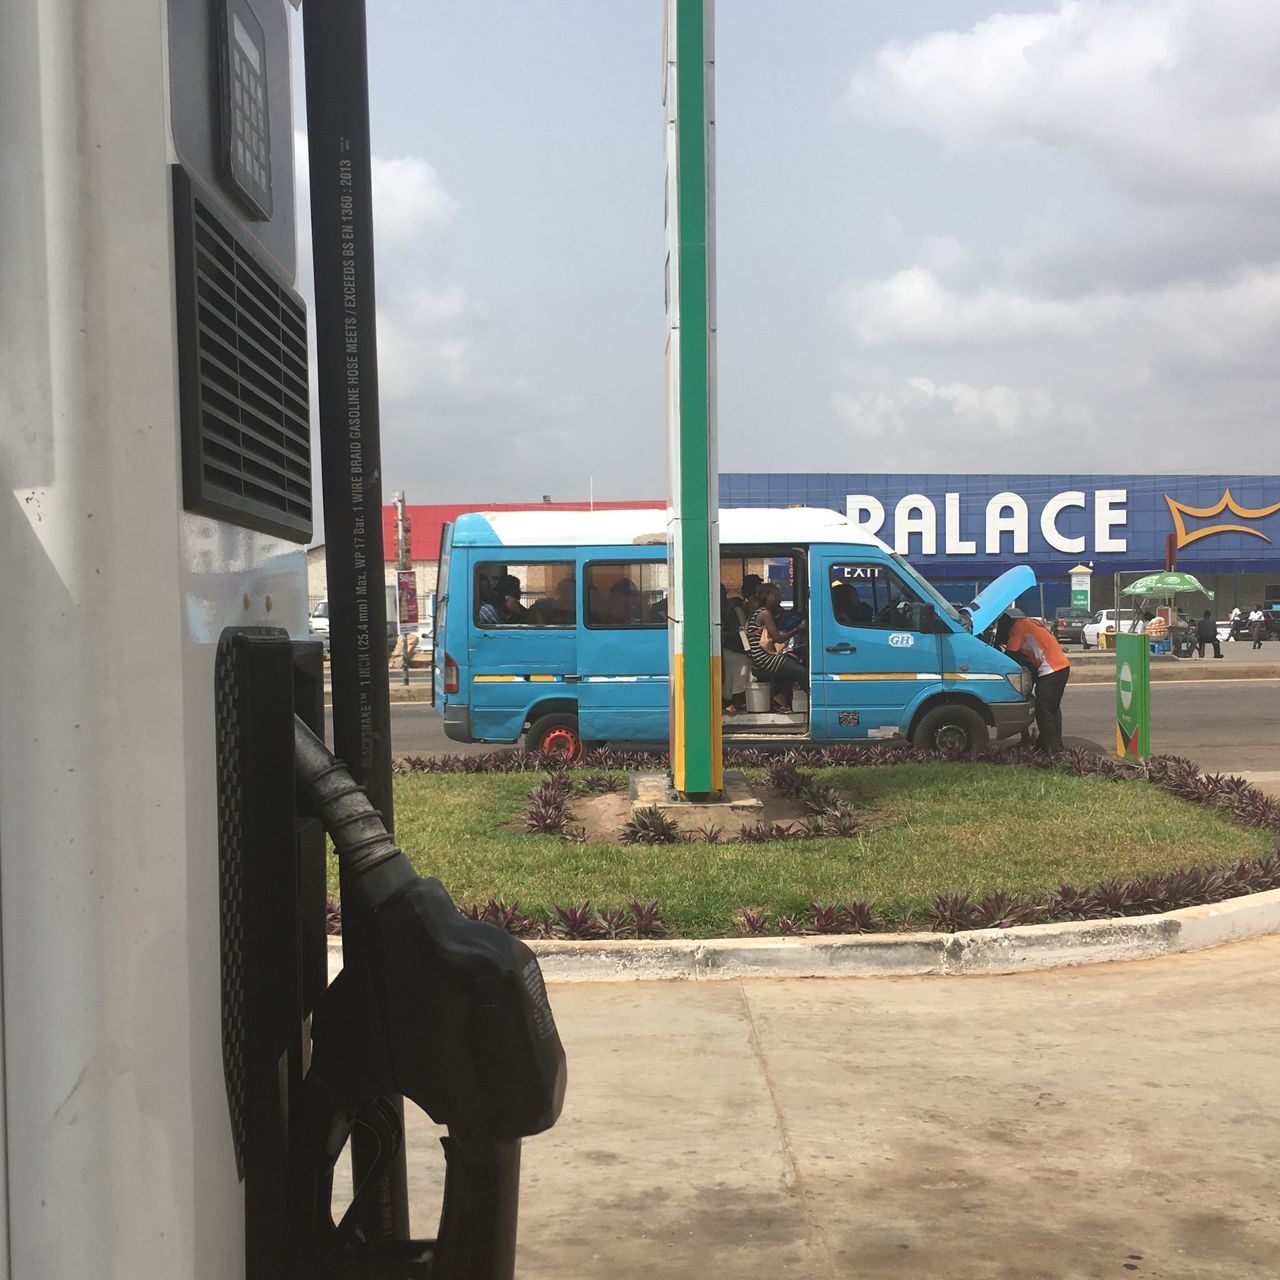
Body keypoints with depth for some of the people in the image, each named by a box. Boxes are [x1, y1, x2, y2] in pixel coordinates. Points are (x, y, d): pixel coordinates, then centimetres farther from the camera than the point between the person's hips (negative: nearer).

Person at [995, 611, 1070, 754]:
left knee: (1043, 712, -4)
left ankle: (1053, 751, -6)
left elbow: (1010, 654, -9)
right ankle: (1057, 746, 28)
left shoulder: (1017, 628, -6)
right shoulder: (1031, 622, 21)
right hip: (1063, 666, 9)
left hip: (1050, 671, -9)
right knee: (1054, 709, 21)